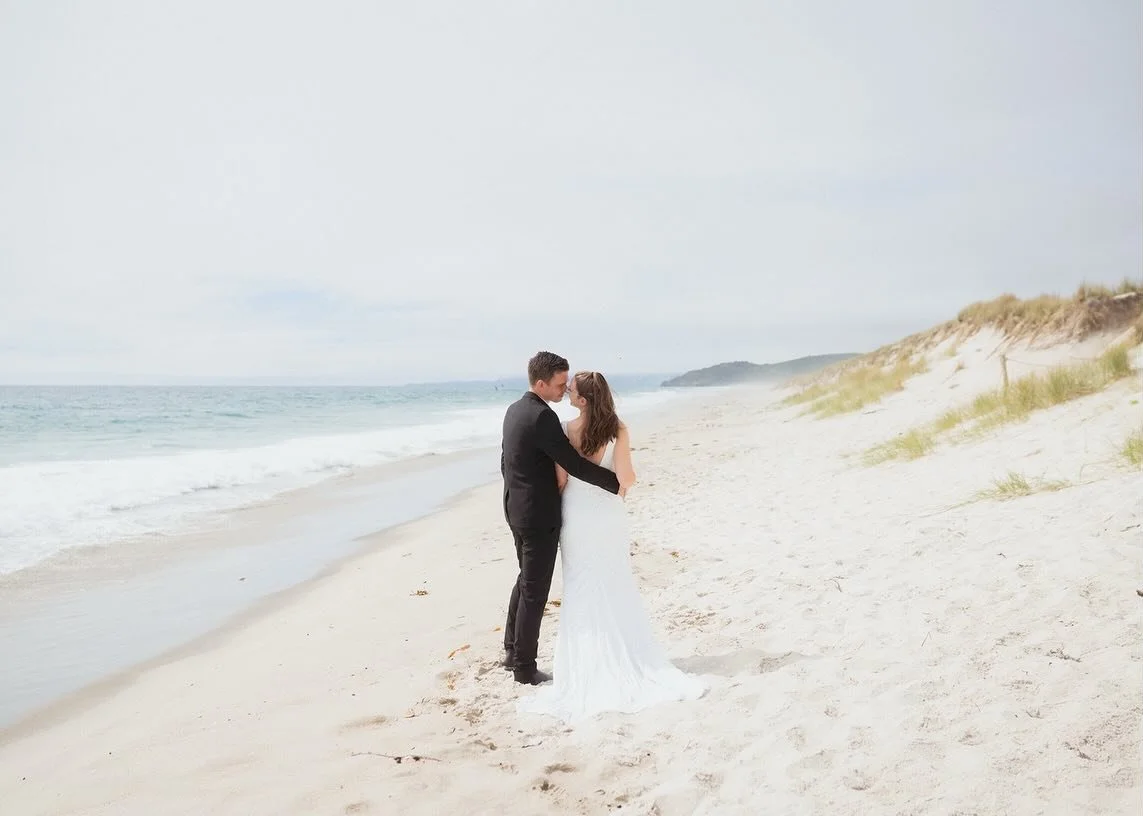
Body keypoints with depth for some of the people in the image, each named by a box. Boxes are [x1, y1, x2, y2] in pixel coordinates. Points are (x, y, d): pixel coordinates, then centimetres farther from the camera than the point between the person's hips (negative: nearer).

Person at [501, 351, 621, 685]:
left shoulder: (514, 410, 7)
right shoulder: (543, 417, -22)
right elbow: (574, 464, -24)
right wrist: (617, 482, -15)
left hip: (517, 510, 10)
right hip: (539, 516, -9)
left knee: (526, 580, 22)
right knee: (535, 590, 1)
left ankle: (513, 651, 31)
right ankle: (525, 667, 11)